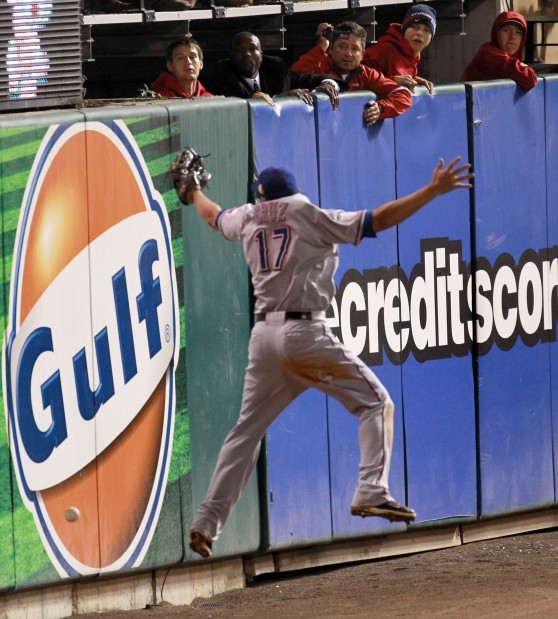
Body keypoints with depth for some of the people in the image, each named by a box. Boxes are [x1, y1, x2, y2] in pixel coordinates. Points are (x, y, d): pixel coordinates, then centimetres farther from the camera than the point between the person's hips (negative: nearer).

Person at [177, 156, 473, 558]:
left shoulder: (248, 219, 14)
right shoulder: (310, 216, 0)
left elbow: (214, 216, 36)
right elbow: (377, 221, -6)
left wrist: (194, 193, 58)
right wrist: (433, 191, -4)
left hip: (263, 337, 5)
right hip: (305, 333, -5)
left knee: (247, 429, 15)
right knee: (375, 402, 2)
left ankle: (207, 521, 10)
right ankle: (371, 493, -15)